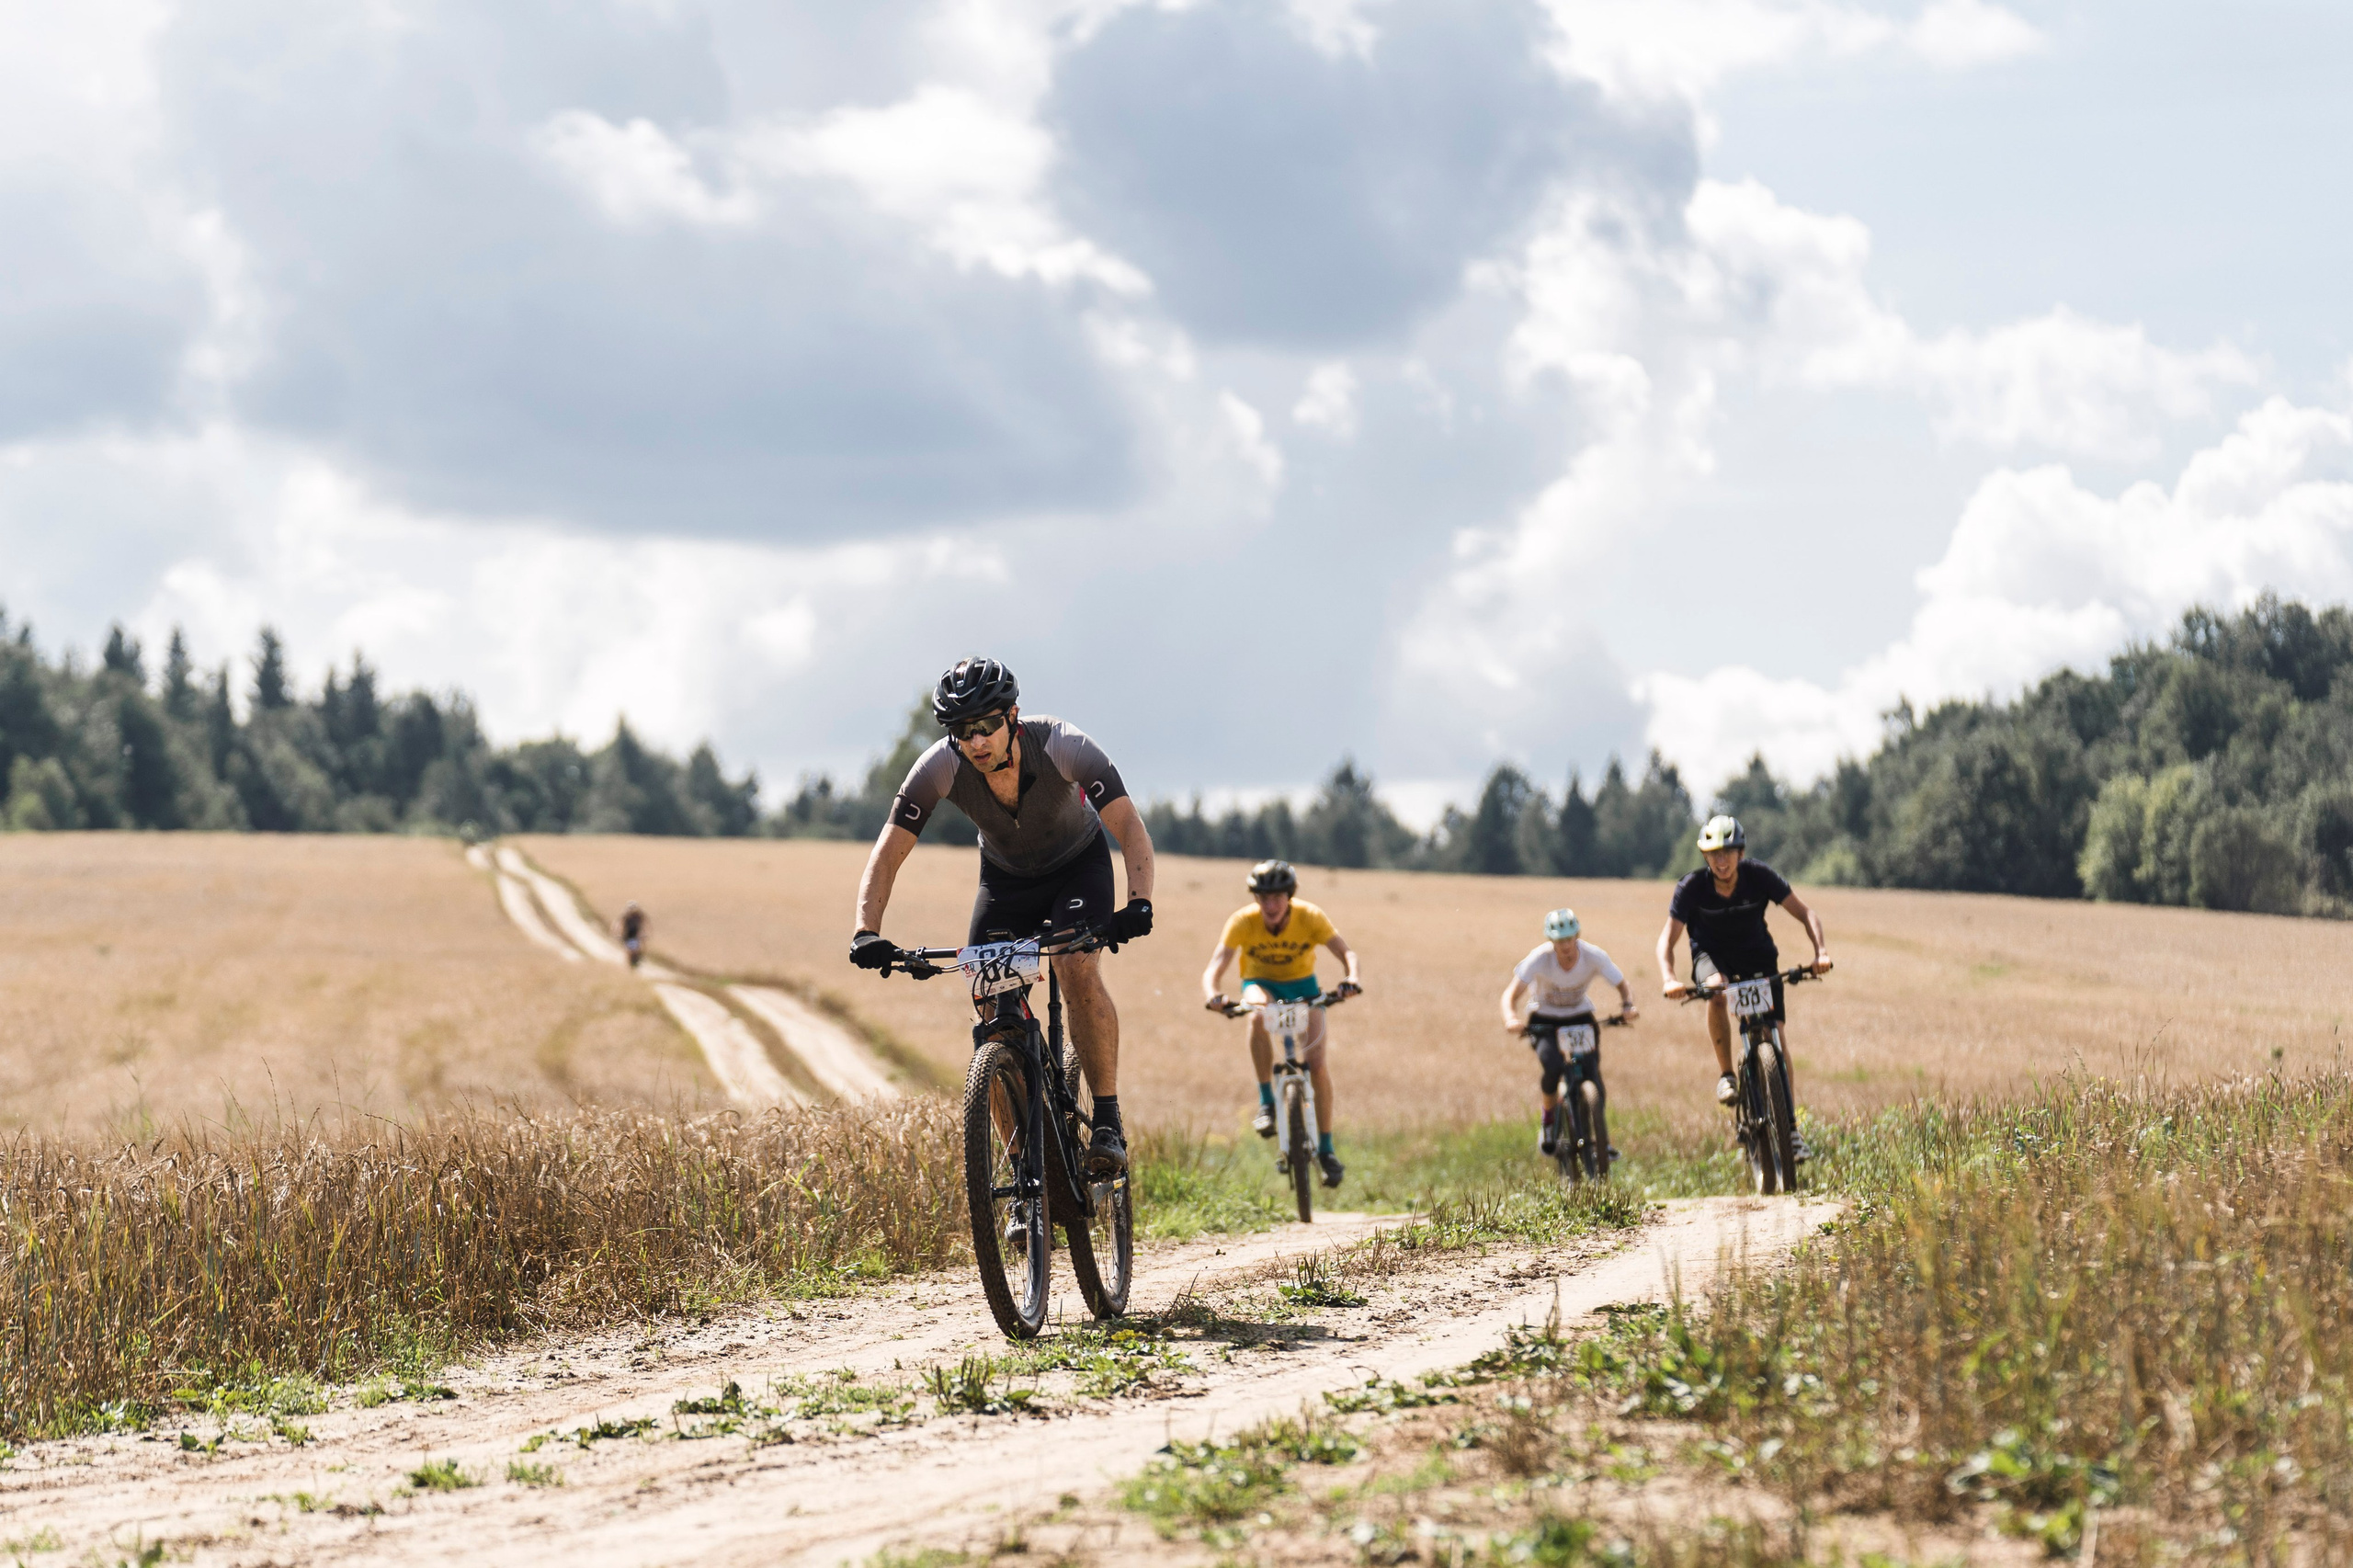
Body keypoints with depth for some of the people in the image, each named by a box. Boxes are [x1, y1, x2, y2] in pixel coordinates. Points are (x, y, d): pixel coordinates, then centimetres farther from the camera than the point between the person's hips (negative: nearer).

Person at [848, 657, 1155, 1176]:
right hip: (1005, 875, 3)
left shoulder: (1063, 747, -34)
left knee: (1079, 975, -28)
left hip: (1077, 865, -3)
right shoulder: (940, 769, -29)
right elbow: (887, 854, -25)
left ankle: (1108, 1122, -16)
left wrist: (1138, 905, -53)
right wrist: (866, 931, -42)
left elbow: (1131, 829, -36)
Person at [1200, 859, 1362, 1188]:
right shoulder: (1243, 922, -26)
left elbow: (1346, 952, -31)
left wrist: (1353, 977, -54)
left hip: (1302, 984, 1)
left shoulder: (1310, 918, -24)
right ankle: (1266, 1101, -26)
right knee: (1258, 1016, -38)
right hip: (1261, 982, -1)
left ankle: (1325, 1149, -2)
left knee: (1316, 1062, -16)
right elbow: (1216, 966, -33)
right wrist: (1212, 995, -55)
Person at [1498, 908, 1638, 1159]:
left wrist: (1628, 1006, -34)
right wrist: (1511, 1018, -47)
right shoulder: (1539, 958, -26)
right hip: (1543, 1020, -2)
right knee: (1553, 1067, -30)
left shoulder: (1594, 956, -22)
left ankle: (1602, 1141, -2)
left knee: (1592, 1073, -18)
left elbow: (1623, 986, -11)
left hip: (1580, 1017, 2)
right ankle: (1549, 1120, -2)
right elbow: (1511, 994, -26)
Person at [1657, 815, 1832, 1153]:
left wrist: (1821, 951, -34)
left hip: (1756, 955, 1)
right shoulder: (1692, 887, -22)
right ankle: (1726, 1075, -22)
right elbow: (1667, 939, -21)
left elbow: (1805, 913, -16)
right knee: (1716, 988, -38)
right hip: (1712, 954, -1)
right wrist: (1669, 979, -41)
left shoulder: (1759, 876, -21)